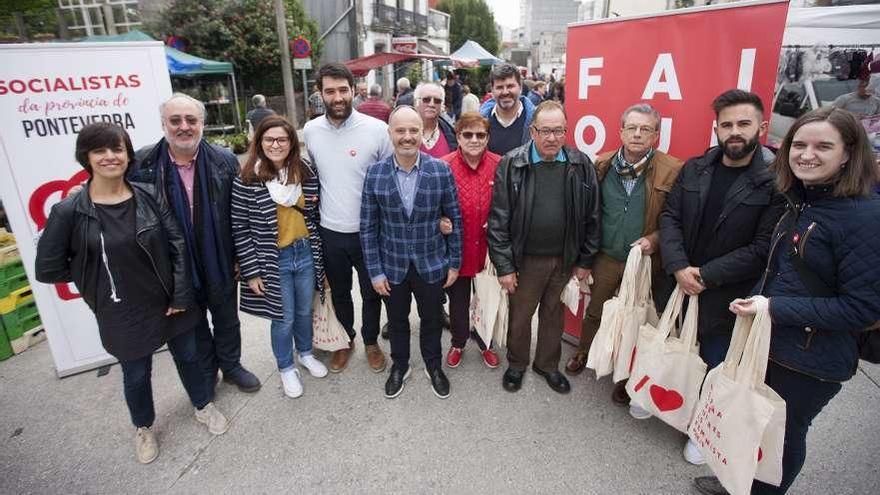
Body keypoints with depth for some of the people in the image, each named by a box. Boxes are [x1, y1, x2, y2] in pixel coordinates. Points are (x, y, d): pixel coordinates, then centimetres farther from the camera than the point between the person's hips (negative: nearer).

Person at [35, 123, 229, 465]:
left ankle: (203, 406, 46)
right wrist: (98, 270, -4)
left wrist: (181, 294, -9)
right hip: (122, 314, -1)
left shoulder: (148, 197, -9)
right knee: (136, 375, 19)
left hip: (169, 303, 2)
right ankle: (143, 428, 47)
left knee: (187, 356, 20)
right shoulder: (69, 212, -15)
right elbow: (48, 270, -7)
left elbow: (178, 244, -7)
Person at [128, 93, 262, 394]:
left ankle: (231, 366, 42)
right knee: (193, 324, 20)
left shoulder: (225, 162, -9)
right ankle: (205, 374, 42)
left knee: (227, 320, 18)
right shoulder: (141, 165, -11)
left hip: (220, 263, 0)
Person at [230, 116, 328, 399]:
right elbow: (240, 230, -10)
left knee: (304, 311, 20)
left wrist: (319, 254, 7)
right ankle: (286, 368, 34)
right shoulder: (247, 181, -14)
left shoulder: (306, 172, -2)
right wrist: (252, 271, -10)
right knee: (283, 319, 10)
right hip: (274, 261, -3)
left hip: (305, 254, 4)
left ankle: (305, 354, 45)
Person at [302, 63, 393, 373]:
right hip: (329, 232, 3)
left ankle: (371, 341, 40)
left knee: (371, 293, 15)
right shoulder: (310, 131, -2)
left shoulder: (376, 129, -12)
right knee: (339, 293, 20)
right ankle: (346, 340, 44)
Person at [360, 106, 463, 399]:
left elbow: (455, 219, -3)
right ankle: (399, 366, 45)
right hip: (393, 266, 1)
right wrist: (375, 271, -6)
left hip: (432, 264, 0)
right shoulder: (375, 174, -10)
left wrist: (454, 263, -2)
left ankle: (434, 366, 44)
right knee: (397, 320, 20)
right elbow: (368, 228, -5)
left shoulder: (441, 171, -11)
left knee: (431, 319, 18)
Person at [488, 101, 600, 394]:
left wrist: (585, 260, 3)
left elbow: (591, 217, 2)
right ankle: (517, 364, 39)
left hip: (565, 259, 2)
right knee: (520, 315, 14)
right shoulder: (511, 165, -12)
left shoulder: (581, 166, -5)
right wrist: (504, 266, -11)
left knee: (553, 315, 19)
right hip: (526, 259, -2)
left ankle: (547, 364, 42)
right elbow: (499, 219, -11)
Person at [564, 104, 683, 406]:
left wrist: (655, 239, -22)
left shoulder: (672, 171, -13)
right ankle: (584, 353, 47)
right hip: (605, 257, 3)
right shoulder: (603, 165, -2)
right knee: (595, 311, 21)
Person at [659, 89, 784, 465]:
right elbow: (670, 217, -1)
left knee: (714, 364, 12)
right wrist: (678, 267, -14)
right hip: (678, 283, 4)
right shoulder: (693, 169, 1)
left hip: (726, 297, -3)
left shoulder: (776, 181, -12)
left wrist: (707, 275, -18)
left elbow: (763, 249, -14)